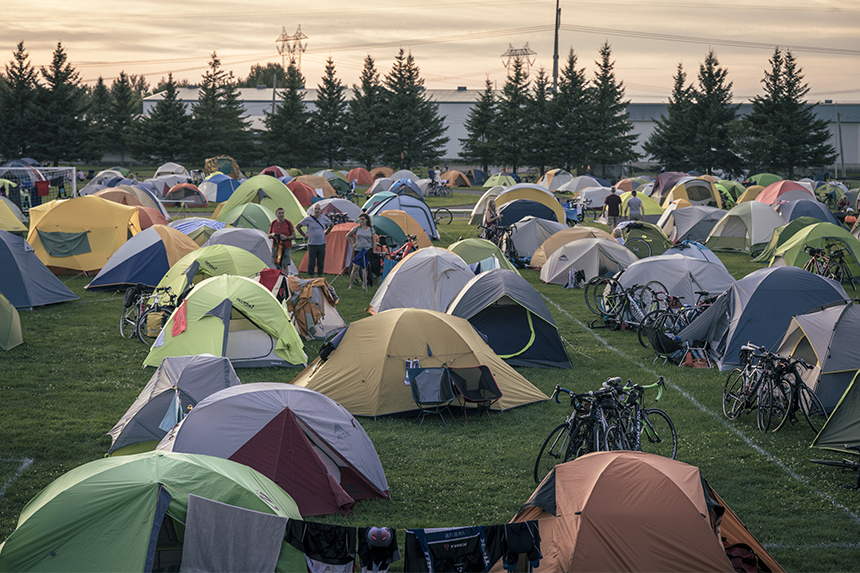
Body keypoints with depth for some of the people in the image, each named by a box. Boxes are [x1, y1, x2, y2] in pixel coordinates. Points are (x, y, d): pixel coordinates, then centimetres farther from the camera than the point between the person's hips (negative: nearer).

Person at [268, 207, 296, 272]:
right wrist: (272, 235, -12)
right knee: (277, 265, 8)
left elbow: (294, 236, -3)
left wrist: (286, 238, -21)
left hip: (286, 247, -3)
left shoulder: (288, 223, -6)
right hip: (276, 247, 4)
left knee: (285, 265, -13)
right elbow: (269, 236, 12)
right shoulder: (273, 223, 3)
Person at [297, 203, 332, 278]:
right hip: (312, 244, -3)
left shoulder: (324, 218, 4)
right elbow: (297, 226, 2)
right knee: (311, 263, -2)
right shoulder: (308, 219, -7)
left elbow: (331, 225, 25)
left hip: (322, 244, 3)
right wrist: (304, 235, 1)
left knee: (321, 263, 8)